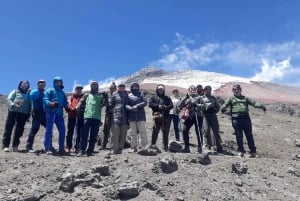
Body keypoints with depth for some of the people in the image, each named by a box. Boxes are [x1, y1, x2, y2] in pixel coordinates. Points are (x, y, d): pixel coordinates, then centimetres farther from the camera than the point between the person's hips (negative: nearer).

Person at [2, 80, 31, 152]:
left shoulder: (29, 94, 18)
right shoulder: (15, 92, 13)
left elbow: (31, 104, 11)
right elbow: (9, 99, 2)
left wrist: (29, 114, -2)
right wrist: (13, 105, -17)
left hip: (23, 114, 2)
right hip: (13, 111, -2)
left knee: (19, 130, 2)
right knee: (8, 128, -4)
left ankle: (15, 146, 10)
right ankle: (5, 146, -1)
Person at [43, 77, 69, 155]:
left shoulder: (62, 92, 23)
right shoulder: (50, 90, 8)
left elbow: (65, 102, 16)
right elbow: (45, 100, -4)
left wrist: (67, 107, -6)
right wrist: (51, 103, -24)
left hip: (59, 113, 5)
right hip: (51, 112, -5)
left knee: (62, 130, 1)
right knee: (49, 130, -7)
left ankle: (61, 148, 9)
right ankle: (47, 148, -5)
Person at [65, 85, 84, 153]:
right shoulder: (72, 97, 19)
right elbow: (69, 105, 4)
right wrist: (73, 109, -17)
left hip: (80, 116, 0)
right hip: (72, 115, 1)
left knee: (78, 132, -2)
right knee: (70, 131, 0)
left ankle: (77, 147, 2)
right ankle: (68, 147, 4)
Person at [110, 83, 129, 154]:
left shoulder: (126, 94, 15)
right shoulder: (114, 94, 9)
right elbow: (111, 105, 11)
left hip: (124, 117, 3)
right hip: (116, 117, -2)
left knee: (123, 135, 3)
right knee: (115, 134, -9)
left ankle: (120, 150, 11)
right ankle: (115, 150, -3)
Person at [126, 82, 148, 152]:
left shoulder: (141, 94, 9)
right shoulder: (129, 95, 9)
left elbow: (145, 102, -4)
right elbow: (126, 105, 2)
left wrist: (137, 106, -15)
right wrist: (131, 108, -17)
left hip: (141, 116, -1)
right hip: (132, 117, 1)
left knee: (142, 131, -5)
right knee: (133, 132, 6)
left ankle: (144, 146, 1)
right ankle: (134, 147, 13)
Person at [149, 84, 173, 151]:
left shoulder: (167, 98, 20)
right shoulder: (153, 97, 16)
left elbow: (171, 105, 7)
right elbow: (150, 104, 1)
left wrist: (166, 107, -12)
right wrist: (158, 106, -14)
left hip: (166, 116, 2)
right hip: (157, 116, -2)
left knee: (165, 132, 3)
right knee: (155, 131, -7)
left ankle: (166, 147, 11)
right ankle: (152, 145, 3)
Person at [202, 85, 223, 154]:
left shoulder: (213, 98, 21)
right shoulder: (201, 98, 14)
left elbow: (218, 106, 18)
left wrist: (214, 110, -1)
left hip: (213, 115, 2)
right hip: (205, 116, -2)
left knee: (216, 131, -3)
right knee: (206, 130, -11)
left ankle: (218, 147, 0)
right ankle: (208, 145, -2)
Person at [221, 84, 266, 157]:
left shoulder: (245, 98, 24)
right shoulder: (231, 98, 18)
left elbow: (254, 103, 13)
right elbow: (225, 104, 2)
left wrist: (261, 105, -6)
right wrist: (223, 108, -21)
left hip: (246, 118, 2)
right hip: (236, 118, -2)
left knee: (249, 135, 1)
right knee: (239, 135, -2)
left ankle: (253, 151, 8)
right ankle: (241, 151, 6)